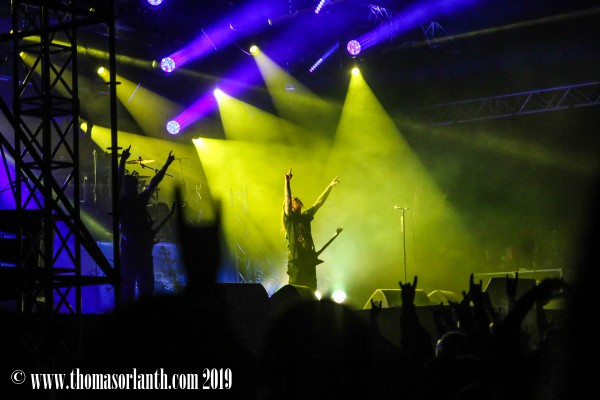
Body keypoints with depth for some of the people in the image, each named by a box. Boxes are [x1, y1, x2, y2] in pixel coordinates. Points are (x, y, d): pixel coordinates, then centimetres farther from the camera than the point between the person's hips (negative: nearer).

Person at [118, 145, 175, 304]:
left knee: (147, 285, 7)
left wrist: (167, 165, 23)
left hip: (144, 248, 6)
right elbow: (119, 183, -16)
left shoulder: (140, 200, 14)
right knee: (128, 283, -9)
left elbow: (154, 182, 20)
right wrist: (122, 161, -27)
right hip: (129, 248, -6)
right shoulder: (121, 202, -3)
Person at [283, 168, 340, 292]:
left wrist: (330, 187, 16)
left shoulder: (305, 217, 18)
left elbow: (319, 203, 20)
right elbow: (287, 201, -12)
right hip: (296, 261, -6)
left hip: (309, 260, 7)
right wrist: (287, 182, -22)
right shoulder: (289, 219, 1)